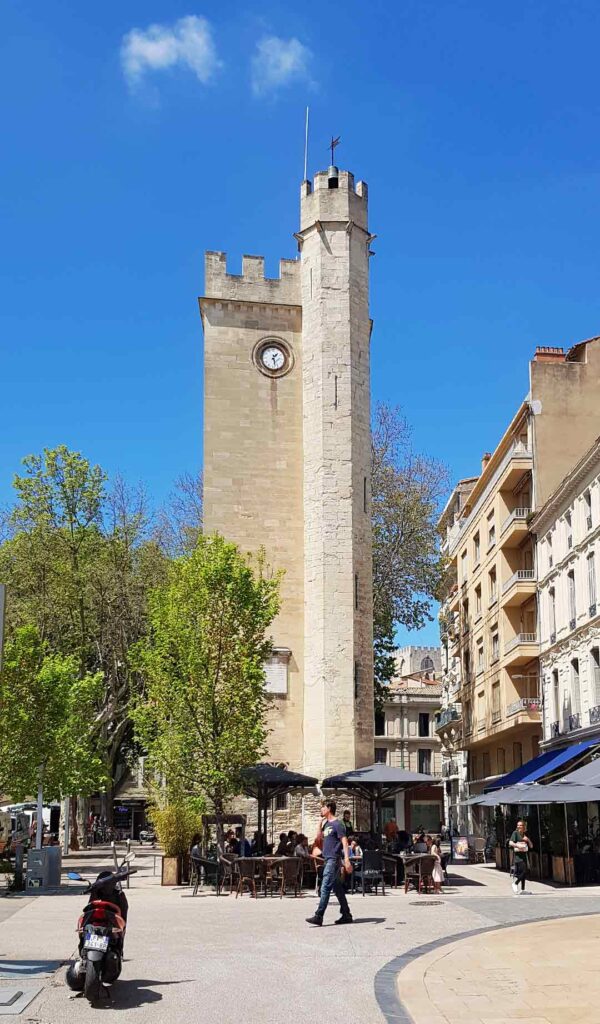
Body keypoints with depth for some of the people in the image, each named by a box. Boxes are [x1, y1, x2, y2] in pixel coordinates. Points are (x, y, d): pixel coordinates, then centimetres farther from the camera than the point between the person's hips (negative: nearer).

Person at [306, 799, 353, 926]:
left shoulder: (337, 824, -11)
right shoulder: (326, 824, 15)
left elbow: (344, 842, -16)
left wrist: (347, 860, -25)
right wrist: (321, 824, 15)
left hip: (334, 859, -9)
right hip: (328, 859, 9)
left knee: (325, 887, -12)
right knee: (337, 888, 12)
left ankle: (318, 916, -15)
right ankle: (346, 915, 18)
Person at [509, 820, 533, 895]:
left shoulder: (526, 835, 16)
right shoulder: (515, 833, -1)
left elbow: (531, 846, 16)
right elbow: (510, 843, -13)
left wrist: (528, 840, -3)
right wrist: (517, 845, -29)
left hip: (525, 855, 6)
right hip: (517, 855, -6)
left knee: (524, 873, 5)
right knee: (523, 871, -19)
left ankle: (522, 890, 11)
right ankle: (515, 883, 1)